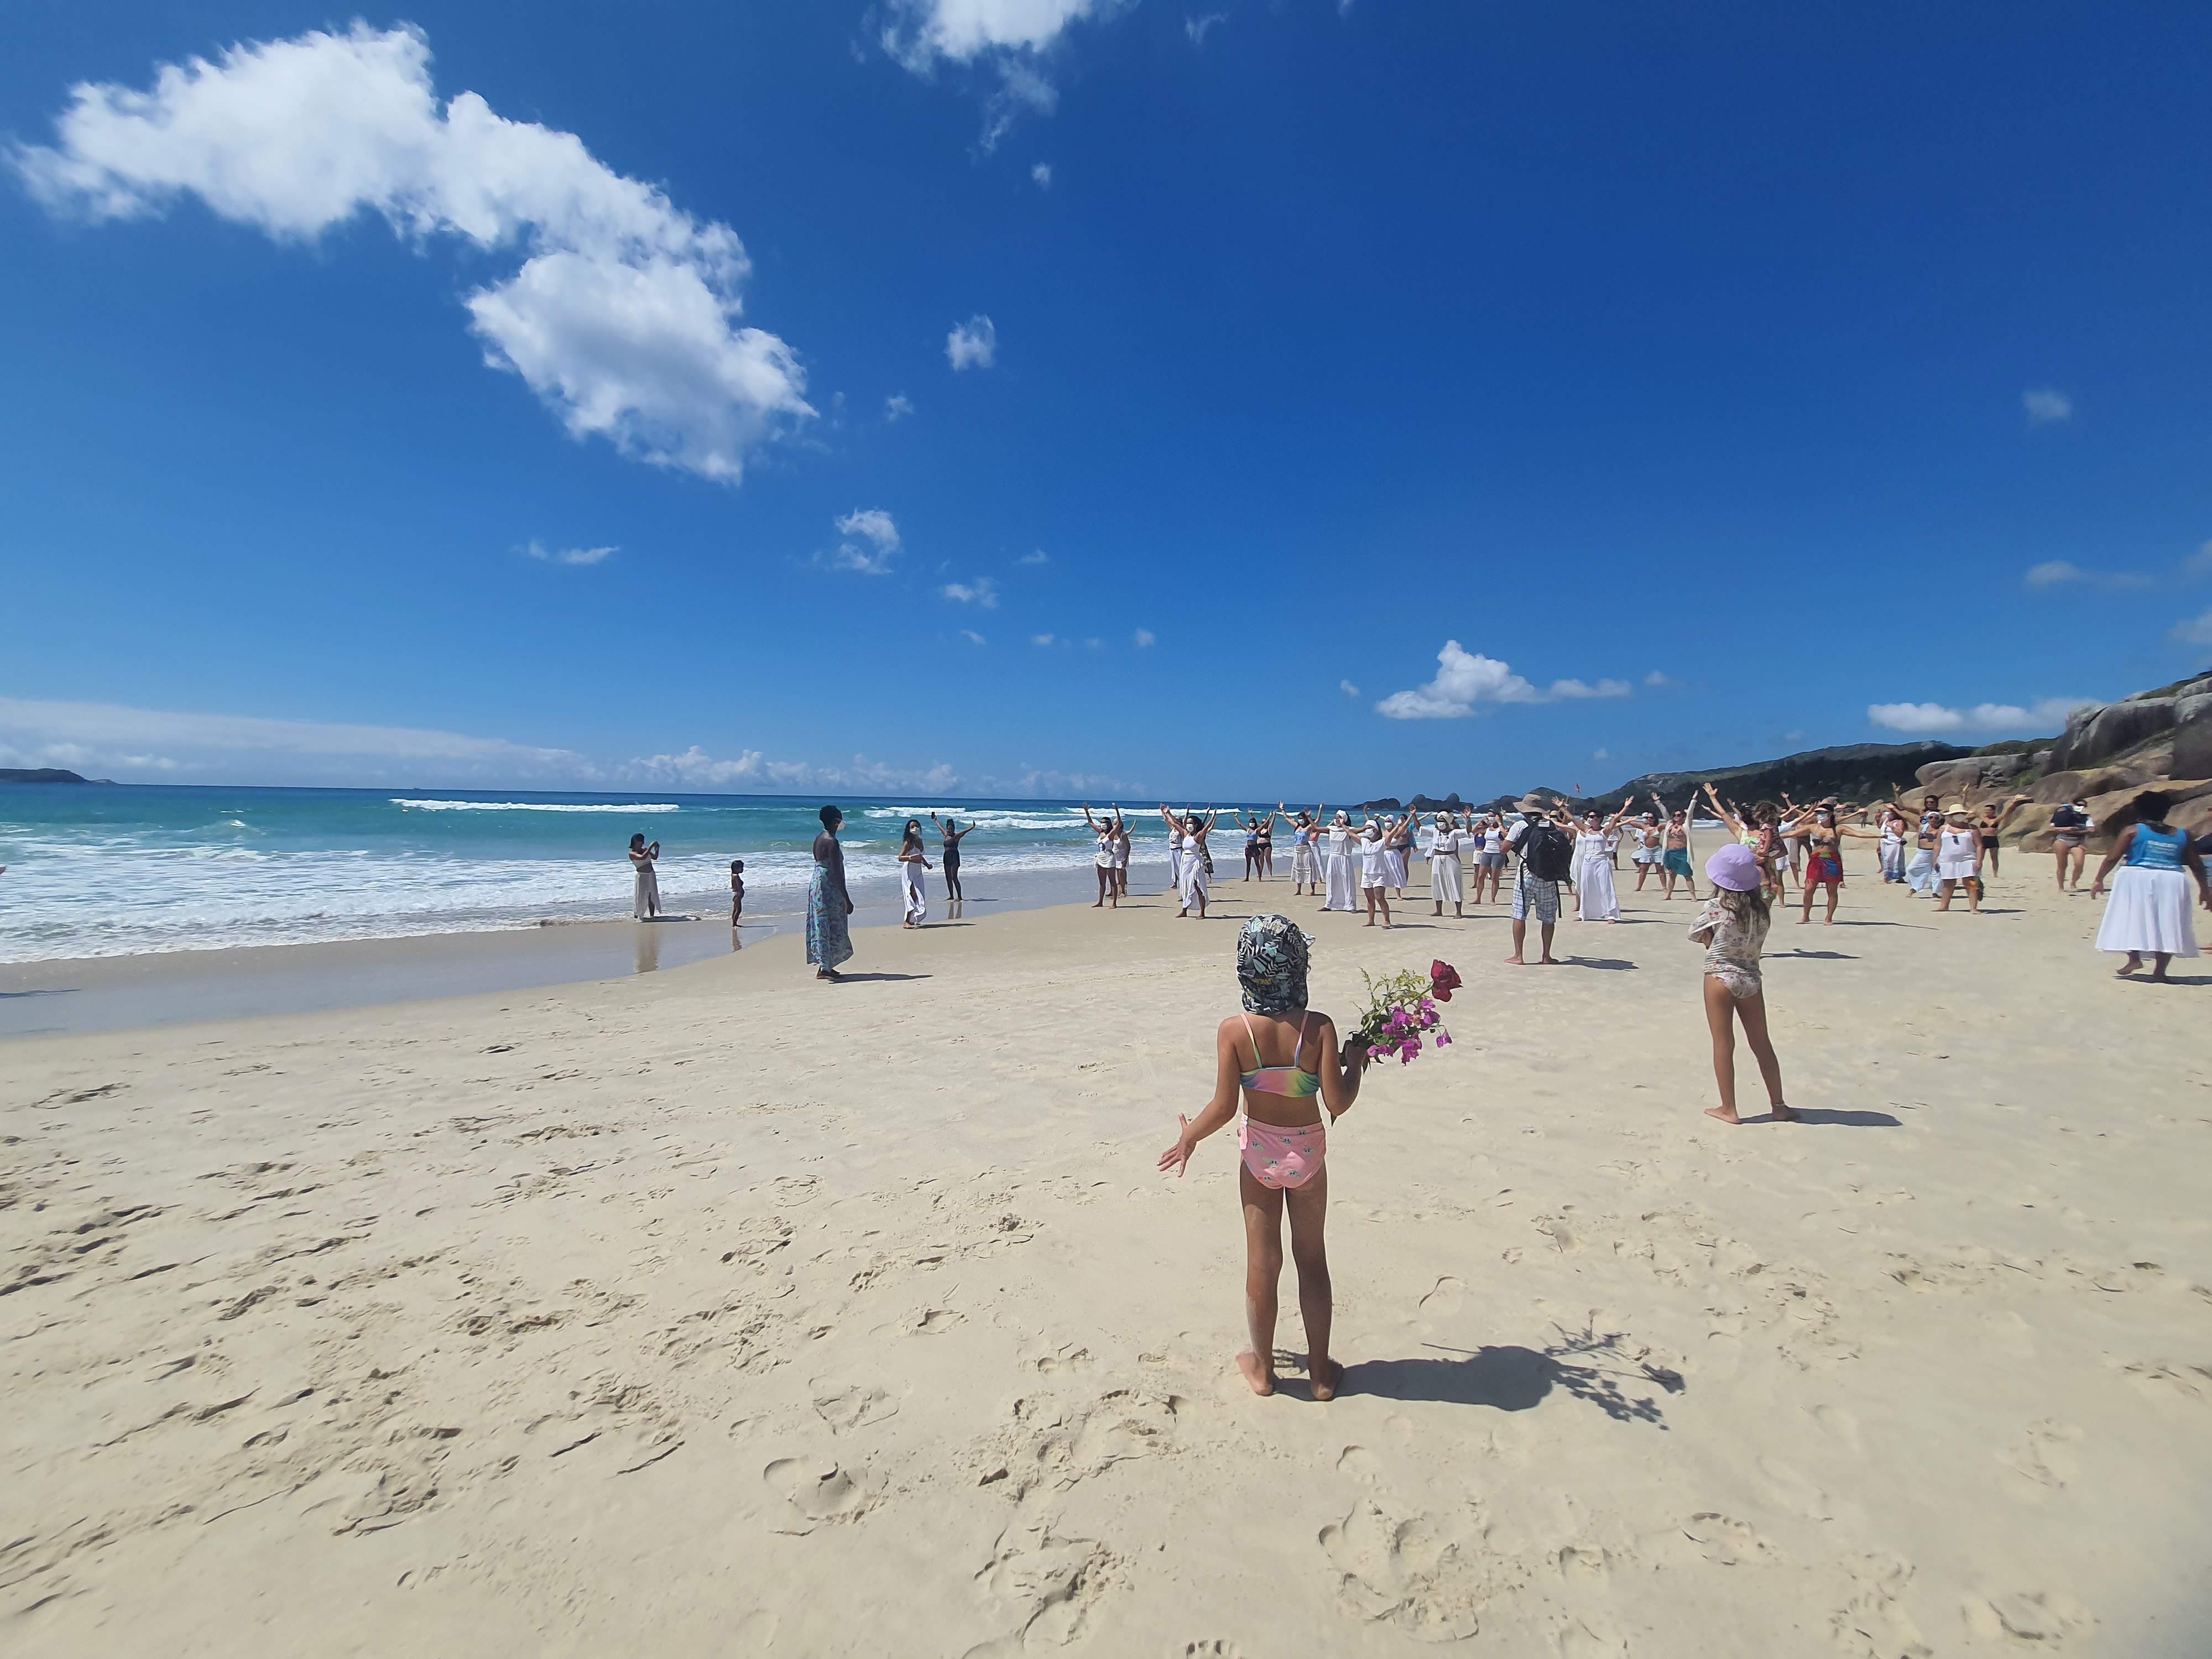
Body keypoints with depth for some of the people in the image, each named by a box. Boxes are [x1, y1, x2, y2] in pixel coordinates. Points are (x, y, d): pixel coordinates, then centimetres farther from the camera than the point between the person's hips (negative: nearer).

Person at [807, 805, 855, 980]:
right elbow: (836, 873, -20)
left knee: (823, 926, 14)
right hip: (828, 889, -10)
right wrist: (847, 900, -18)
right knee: (830, 927, -6)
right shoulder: (832, 842, -17)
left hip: (816, 884, 10)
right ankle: (824, 969, -6)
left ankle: (825, 966, 21)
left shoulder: (818, 839, 12)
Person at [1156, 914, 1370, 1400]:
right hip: (1307, 1152, 0)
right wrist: (1356, 1062, 1)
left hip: (1259, 1151, 0)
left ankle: (1262, 1367, 33)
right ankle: (1321, 1370, 32)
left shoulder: (1234, 1031, -19)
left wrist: (1189, 1136, 2)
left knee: (1262, 1261, 16)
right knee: (1312, 1259, 18)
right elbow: (1337, 1103, -17)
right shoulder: (1319, 1027, -19)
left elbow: (1224, 1107, -16)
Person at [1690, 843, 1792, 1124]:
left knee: (1723, 1044, 4)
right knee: (1762, 1045, 16)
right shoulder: (1761, 907, -2)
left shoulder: (1714, 907, -12)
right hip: (1752, 980, 4)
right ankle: (1778, 1105, 26)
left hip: (1720, 978, -4)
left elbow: (1695, 935, -2)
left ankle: (1728, 1109, 10)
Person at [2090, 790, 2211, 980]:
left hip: (2137, 879, -4)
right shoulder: (2182, 835, 14)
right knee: (2166, 924, 7)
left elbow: (2112, 859, -3)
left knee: (2131, 919, 5)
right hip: (2172, 882, 4)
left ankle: (2134, 956, -10)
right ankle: (2160, 969, 6)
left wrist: (2099, 880, 4)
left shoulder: (2133, 831, 2)